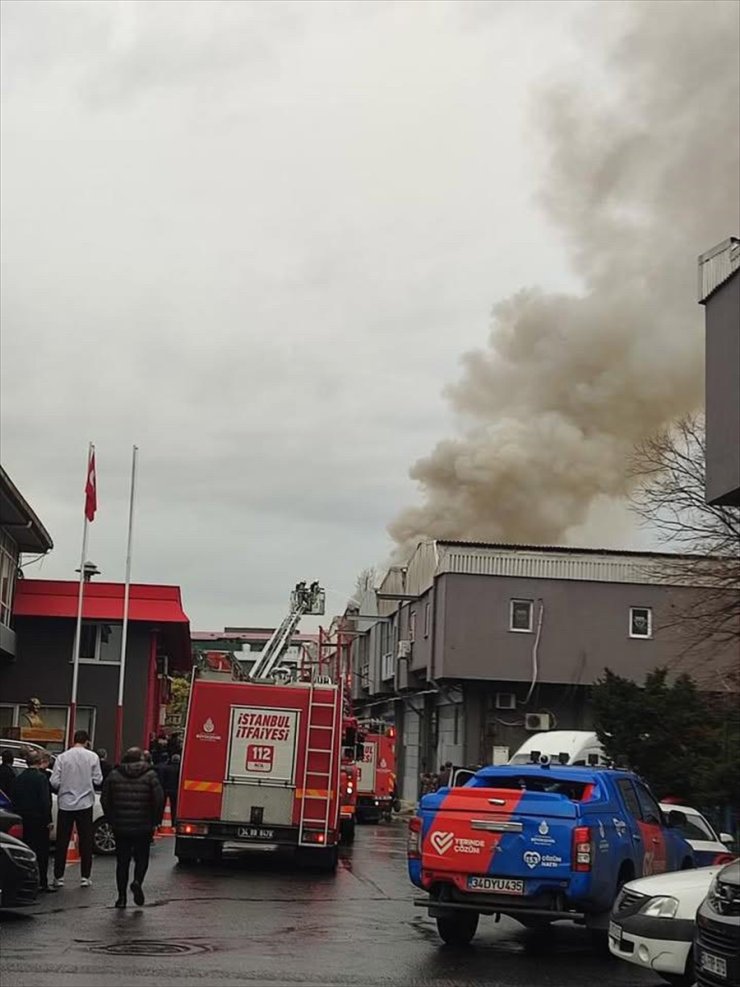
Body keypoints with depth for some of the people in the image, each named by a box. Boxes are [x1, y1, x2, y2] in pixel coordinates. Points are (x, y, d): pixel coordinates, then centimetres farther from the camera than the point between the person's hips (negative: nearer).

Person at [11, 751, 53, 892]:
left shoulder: (19, 778, 6)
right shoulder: (41, 777, -13)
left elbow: (15, 800, 10)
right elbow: (45, 801, -16)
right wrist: (48, 820, -11)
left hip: (24, 820, 6)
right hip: (39, 820, -6)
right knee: (42, 852, -1)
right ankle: (43, 883, -2)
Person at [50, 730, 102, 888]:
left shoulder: (62, 757, -6)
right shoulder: (92, 757, -6)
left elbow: (54, 782, -8)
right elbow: (98, 780, -6)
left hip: (65, 803, 0)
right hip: (85, 803, 0)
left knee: (62, 841, 8)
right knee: (85, 840, 8)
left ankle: (58, 876, 11)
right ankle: (85, 876, 9)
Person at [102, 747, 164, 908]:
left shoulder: (114, 775, 3)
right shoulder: (150, 776, -4)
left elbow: (105, 800, 5)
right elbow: (159, 800, -9)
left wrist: (111, 820, 14)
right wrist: (155, 820, 4)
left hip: (120, 827, 2)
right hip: (143, 827, -2)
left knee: (122, 861, 9)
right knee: (141, 857, 12)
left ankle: (121, 897, 8)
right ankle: (137, 881, -14)